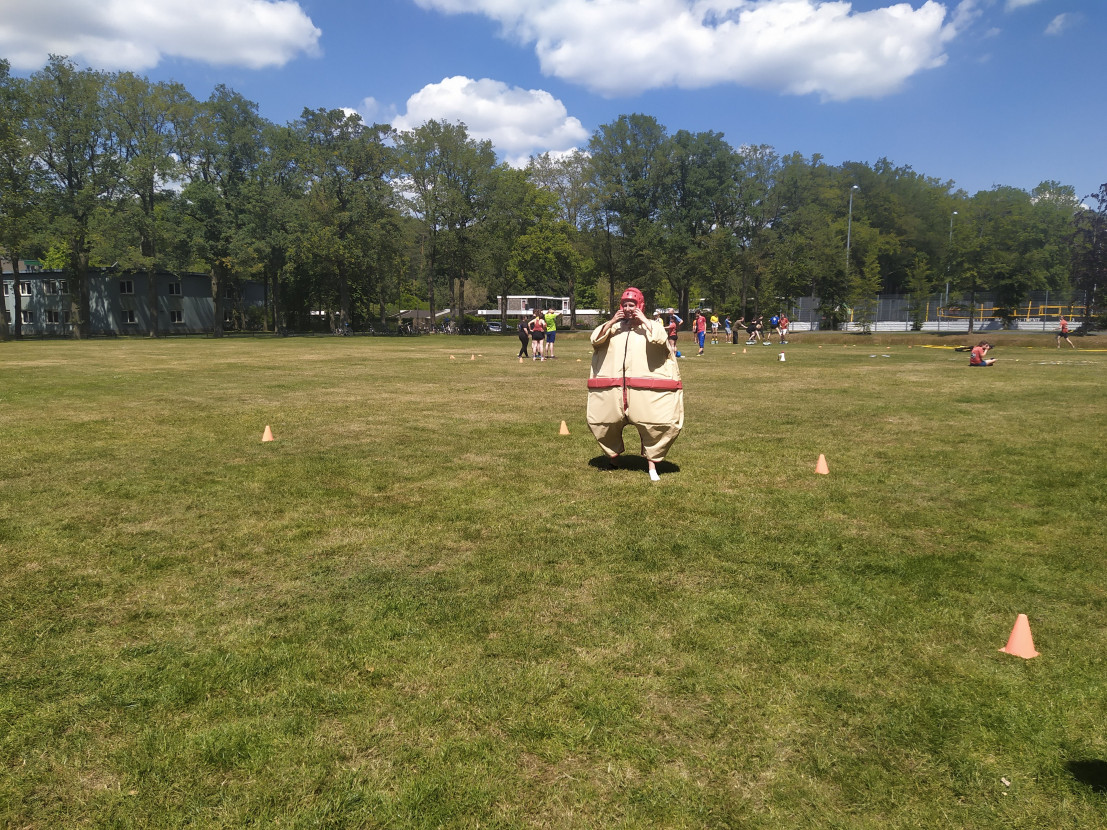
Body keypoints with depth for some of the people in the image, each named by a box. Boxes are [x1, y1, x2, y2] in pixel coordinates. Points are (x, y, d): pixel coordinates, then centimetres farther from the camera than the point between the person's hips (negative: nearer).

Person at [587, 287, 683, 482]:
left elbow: (660, 339, -15)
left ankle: (652, 465, 8)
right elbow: (595, 339, 3)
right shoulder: (615, 326, 14)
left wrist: (644, 320, -12)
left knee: (652, 426, -6)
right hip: (612, 389, 3)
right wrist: (611, 322, -5)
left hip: (644, 389, -3)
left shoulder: (651, 325, 6)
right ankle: (613, 453, 36)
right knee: (602, 422, 10)